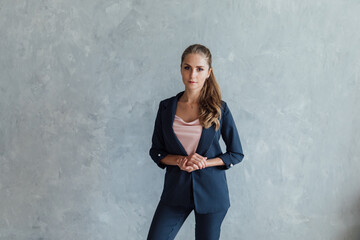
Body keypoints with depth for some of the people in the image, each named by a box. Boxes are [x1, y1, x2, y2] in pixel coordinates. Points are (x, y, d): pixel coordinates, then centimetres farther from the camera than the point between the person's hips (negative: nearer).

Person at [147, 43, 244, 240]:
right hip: (176, 189, 1)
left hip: (210, 191, -1)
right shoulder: (166, 107, 2)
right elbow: (155, 152, 6)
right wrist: (180, 160, -13)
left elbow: (236, 154, 1)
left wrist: (204, 163, -13)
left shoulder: (219, 108, -3)